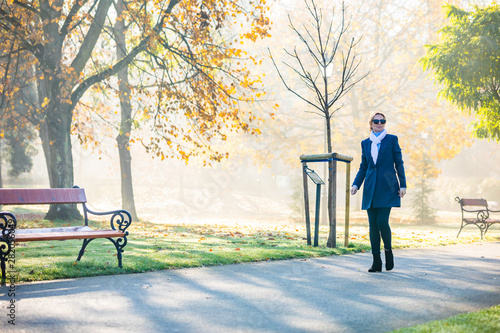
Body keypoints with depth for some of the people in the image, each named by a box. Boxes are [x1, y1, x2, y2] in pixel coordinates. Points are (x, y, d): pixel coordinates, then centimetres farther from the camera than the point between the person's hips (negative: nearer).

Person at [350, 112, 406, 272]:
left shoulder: (391, 139, 5)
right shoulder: (366, 143, 14)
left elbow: (399, 163, 4)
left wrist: (403, 185, -3)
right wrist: (356, 184, 4)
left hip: (387, 187, -3)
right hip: (371, 189, 4)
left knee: (382, 221, -14)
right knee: (373, 224, 1)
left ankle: (388, 251, 12)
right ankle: (376, 262, 7)